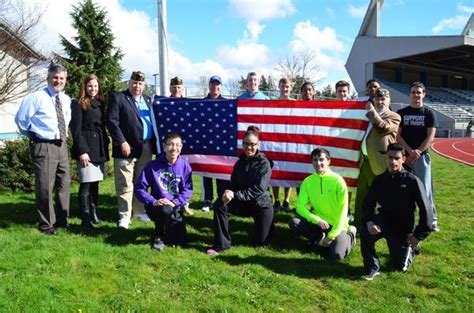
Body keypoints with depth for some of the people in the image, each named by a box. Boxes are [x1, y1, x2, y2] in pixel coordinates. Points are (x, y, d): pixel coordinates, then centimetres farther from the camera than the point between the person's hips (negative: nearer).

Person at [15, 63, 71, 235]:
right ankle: (46, 223, 13)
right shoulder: (36, 97, -10)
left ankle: (61, 219, 29)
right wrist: (33, 135, 3)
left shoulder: (66, 100, 9)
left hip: (61, 145, 7)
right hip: (44, 146, -7)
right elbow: (20, 119, -5)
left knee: (64, 183, 14)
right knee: (45, 186, -3)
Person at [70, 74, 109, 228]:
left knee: (95, 182, 10)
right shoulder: (78, 104, -3)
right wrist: (82, 151, -16)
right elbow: (76, 129, -9)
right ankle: (85, 219, -3)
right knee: (86, 184, -7)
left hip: (100, 148, 6)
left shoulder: (101, 104, 16)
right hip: (86, 147, -6)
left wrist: (106, 146, 12)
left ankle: (93, 213, 20)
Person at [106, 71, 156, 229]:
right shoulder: (117, 97, -1)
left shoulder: (147, 100, 19)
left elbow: (153, 121, 18)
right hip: (127, 147, -6)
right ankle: (124, 215, 6)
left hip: (146, 148, 6)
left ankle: (140, 211, 24)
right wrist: (122, 142, -16)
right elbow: (112, 121, -9)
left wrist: (155, 142, 6)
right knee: (125, 184, -1)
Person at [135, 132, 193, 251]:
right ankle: (158, 236, -8)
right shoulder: (153, 165, -9)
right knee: (166, 210, -38)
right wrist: (153, 201, -22)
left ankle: (167, 230, 30)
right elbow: (139, 188, -8)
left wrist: (174, 202, -21)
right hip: (157, 206, -2)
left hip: (176, 207, 2)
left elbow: (188, 190, -5)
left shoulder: (184, 166, -6)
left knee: (181, 242, -5)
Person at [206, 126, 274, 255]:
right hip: (244, 203, 4)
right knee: (219, 204, -22)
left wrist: (235, 195, -33)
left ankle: (268, 224, 36)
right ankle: (221, 243, -11)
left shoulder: (264, 163, -16)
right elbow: (234, 184, 0)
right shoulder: (240, 162, 2)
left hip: (261, 204, -4)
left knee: (260, 242, 0)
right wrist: (229, 193, -25)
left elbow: (258, 189, -25)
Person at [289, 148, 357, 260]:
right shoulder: (308, 181, -4)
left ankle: (349, 235, 9)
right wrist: (317, 220, -23)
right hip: (317, 221, 3)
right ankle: (320, 238, 0)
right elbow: (300, 206, -6)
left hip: (336, 224, -3)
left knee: (337, 255, -23)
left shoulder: (337, 180, -14)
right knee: (294, 222, -22)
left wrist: (331, 235, -17)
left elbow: (342, 210, -14)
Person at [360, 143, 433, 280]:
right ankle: (372, 268, -11)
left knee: (401, 267, 10)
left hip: (403, 228, -2)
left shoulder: (412, 181, -16)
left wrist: (418, 235, -13)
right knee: (365, 232, -32)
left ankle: (410, 248, 43)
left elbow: (425, 209, -14)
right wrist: (369, 221, -24)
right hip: (384, 221, 2)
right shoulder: (379, 180, -5)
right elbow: (368, 204, -3)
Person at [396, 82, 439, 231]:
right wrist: (410, 151, -13)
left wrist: (418, 152, -15)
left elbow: (430, 137, -2)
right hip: (404, 155, 1)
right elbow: (397, 136, 0)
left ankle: (432, 220, 9)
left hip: (422, 156, -1)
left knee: (425, 189, 0)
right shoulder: (401, 113, 7)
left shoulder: (429, 113, 5)